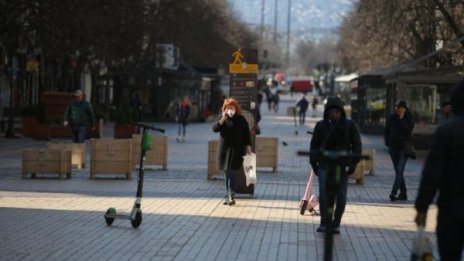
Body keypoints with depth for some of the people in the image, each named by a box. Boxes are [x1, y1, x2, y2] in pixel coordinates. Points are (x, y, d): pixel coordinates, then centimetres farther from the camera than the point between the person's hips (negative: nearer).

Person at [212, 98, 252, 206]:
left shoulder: (241, 119, 1)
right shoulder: (222, 118, 7)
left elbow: (246, 134, 3)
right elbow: (215, 128, -5)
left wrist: (248, 147, -2)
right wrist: (222, 119, -16)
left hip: (236, 149, -3)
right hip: (225, 149, 3)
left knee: (232, 173, -12)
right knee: (228, 173, 9)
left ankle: (231, 196, -16)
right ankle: (229, 196, 19)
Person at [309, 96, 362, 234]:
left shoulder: (349, 125, 0)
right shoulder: (321, 125, 3)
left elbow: (357, 144, 4)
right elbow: (314, 144, 11)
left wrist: (354, 162, -4)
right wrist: (313, 163, 6)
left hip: (342, 165, 0)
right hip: (324, 164, 0)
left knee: (341, 196, 3)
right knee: (323, 193, -11)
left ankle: (336, 223, 13)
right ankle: (324, 222, -5)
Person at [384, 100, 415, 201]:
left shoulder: (409, 118, -3)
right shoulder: (391, 117, 6)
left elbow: (408, 130, -18)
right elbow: (386, 131, 16)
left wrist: (401, 119, -18)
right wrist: (387, 143, 7)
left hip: (403, 148, -4)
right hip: (393, 148, 4)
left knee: (399, 171, -14)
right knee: (398, 172, 9)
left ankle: (393, 192, -21)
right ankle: (403, 193, 18)